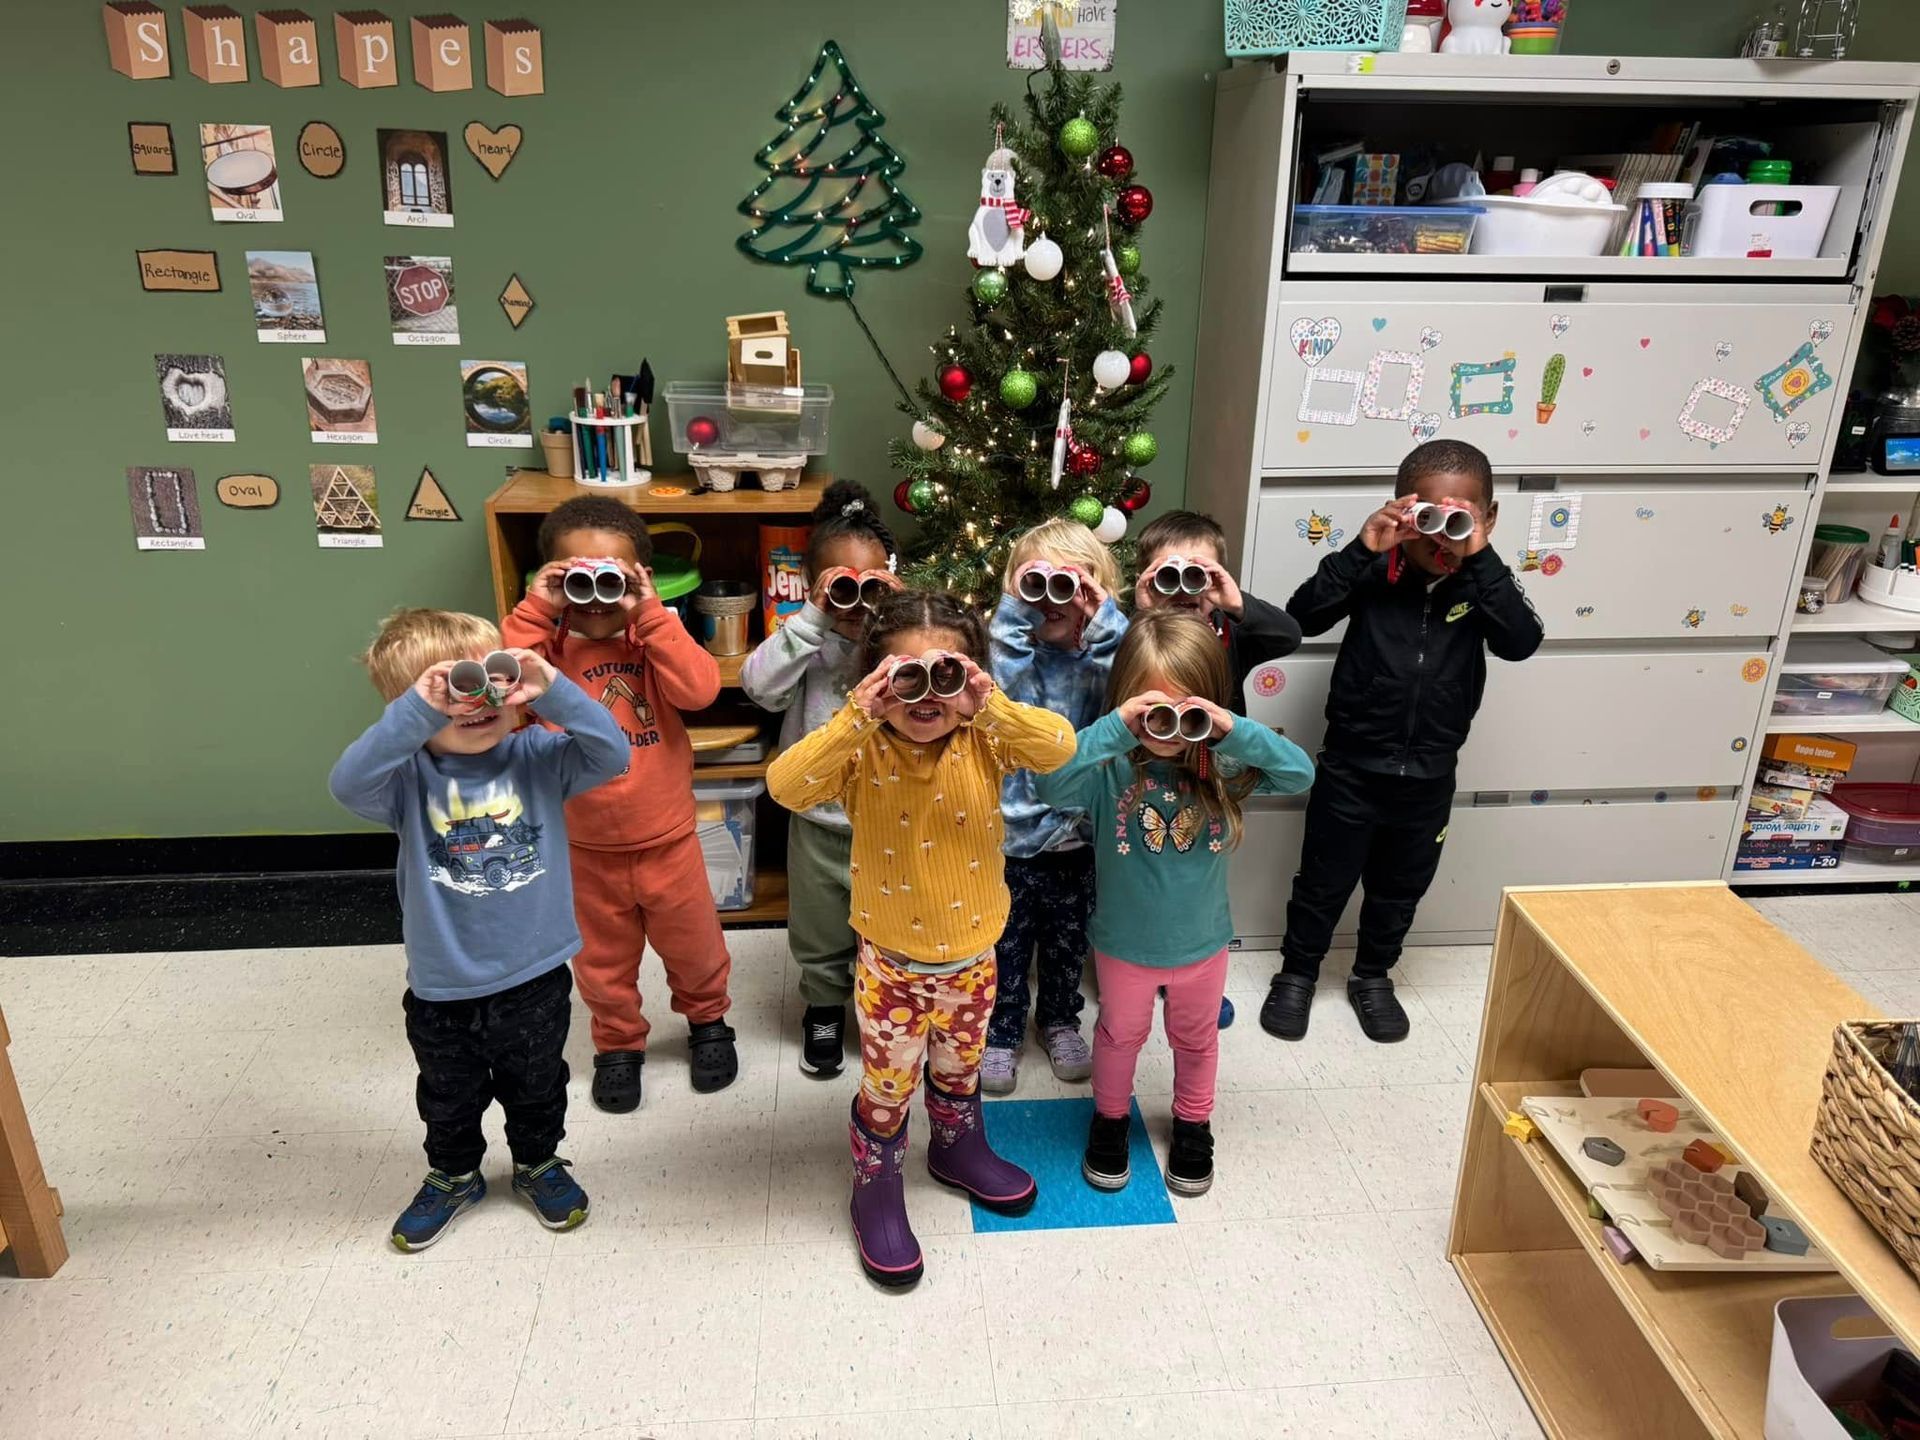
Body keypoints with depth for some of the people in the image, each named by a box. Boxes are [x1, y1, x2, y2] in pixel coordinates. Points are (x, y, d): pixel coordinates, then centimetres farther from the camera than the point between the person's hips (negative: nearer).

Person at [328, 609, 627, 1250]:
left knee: (537, 1088, 24)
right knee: (449, 1100, 24)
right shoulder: (408, 777, -14)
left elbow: (610, 753, -24)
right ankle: (452, 1176, 52)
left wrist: (552, 691, -36)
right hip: (442, 987, 0)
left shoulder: (538, 757, -11)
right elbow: (348, 783, -34)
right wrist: (419, 710, -44)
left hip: (534, 977, 1)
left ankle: (538, 1165, 52)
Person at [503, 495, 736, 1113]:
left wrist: (651, 614, -26)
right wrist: (533, 612, -25)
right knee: (603, 959, 20)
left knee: (693, 945, 20)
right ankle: (619, 1042, 45)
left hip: (668, 840, 0)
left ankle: (708, 1020, 48)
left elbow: (699, 690, -25)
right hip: (585, 848, 0)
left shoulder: (657, 638, -7)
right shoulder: (547, 645, -8)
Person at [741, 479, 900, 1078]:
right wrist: (813, 618, -29)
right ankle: (824, 1008, 44)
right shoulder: (806, 641, -9)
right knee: (820, 930, 20)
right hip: (819, 819, 1)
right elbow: (759, 684, -25)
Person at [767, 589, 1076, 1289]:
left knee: (960, 1067, 27)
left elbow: (1059, 746, -30)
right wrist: (856, 717, -42)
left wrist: (989, 706, -40)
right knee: (888, 1085, 15)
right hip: (891, 961, -2)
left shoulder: (984, 742, -14)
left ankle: (959, 1150, 55)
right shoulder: (864, 751, -20)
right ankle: (876, 1189, 40)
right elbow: (786, 785, -36)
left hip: (972, 953, 3)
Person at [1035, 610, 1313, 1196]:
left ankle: (1193, 1125, 52)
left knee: (1195, 1037, 26)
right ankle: (1109, 1118, 50)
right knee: (1121, 1032, 24)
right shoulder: (1111, 767, -24)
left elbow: (1300, 775, -26)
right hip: (1124, 943, -2)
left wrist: (1236, 730, -39)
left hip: (1202, 943, 2)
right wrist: (1114, 728, -47)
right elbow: (1051, 786, -40)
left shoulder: (1222, 764, -17)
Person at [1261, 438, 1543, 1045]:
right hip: (1352, 768, -3)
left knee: (1400, 888, 21)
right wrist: (1361, 548, -31)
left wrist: (1478, 557, -30)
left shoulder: (1484, 583, -6)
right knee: (1324, 881, 14)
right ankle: (1296, 973, 35)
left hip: (1428, 777, 3)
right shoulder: (1375, 573, -12)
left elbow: (1521, 642, -22)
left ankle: (1373, 976, 44)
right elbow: (1303, 617, -23)